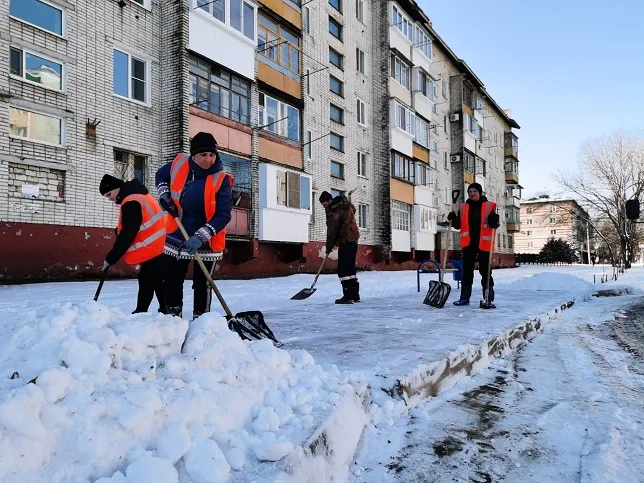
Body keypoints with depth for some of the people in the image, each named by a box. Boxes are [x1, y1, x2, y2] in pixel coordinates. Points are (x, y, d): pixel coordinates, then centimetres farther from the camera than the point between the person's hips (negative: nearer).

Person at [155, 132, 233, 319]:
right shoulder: (179, 164, -5)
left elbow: (223, 215, -22)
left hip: (207, 242, -4)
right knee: (171, 281, 15)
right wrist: (164, 194, -1)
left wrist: (201, 236, -30)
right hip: (177, 236, 5)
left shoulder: (221, 180, -19)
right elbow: (161, 175, 18)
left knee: (202, 285, 7)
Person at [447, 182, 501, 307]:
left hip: (483, 244, -3)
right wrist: (453, 219, -5)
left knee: (485, 271, 1)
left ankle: (489, 299, 7)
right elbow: (458, 225, 14)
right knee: (467, 270, 7)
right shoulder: (463, 207, 11)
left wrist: (494, 221, -18)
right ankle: (464, 297, 14)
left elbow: (495, 224, 4)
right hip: (468, 243, 3)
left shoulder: (489, 206, 3)